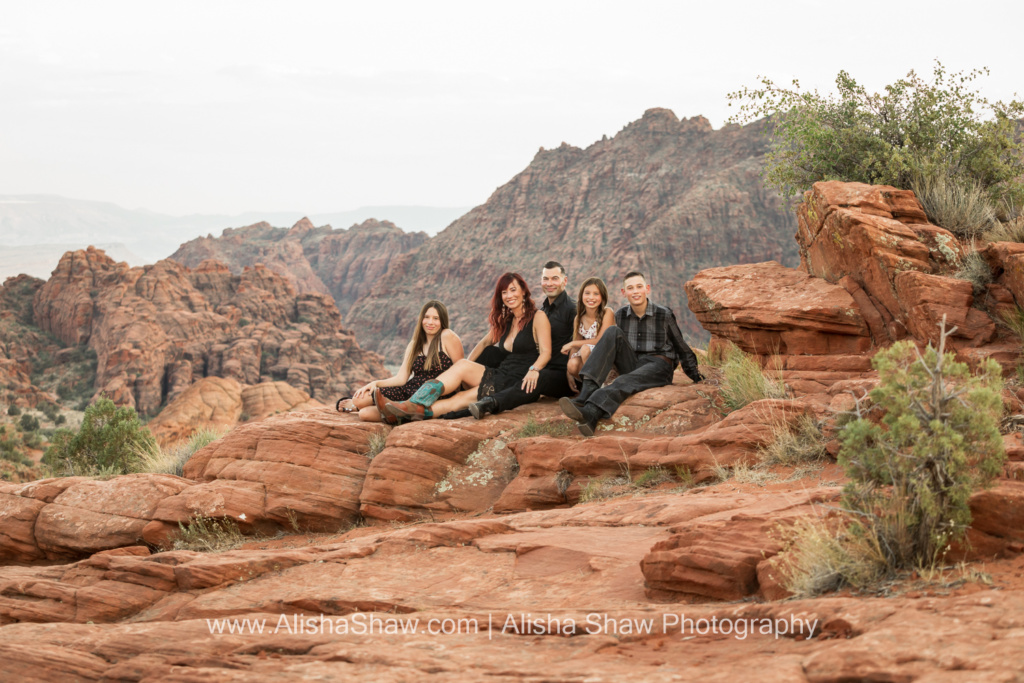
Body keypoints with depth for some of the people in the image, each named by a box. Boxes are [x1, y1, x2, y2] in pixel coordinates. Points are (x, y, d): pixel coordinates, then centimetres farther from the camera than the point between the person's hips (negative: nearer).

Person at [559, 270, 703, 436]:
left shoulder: (664, 314, 0)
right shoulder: (620, 315, 7)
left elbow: (681, 348, 10)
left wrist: (696, 377, 16)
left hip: (659, 366, -4)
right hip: (631, 365, 4)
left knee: (625, 381, -36)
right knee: (613, 332, -21)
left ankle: (590, 413, -64)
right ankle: (586, 394, -37)